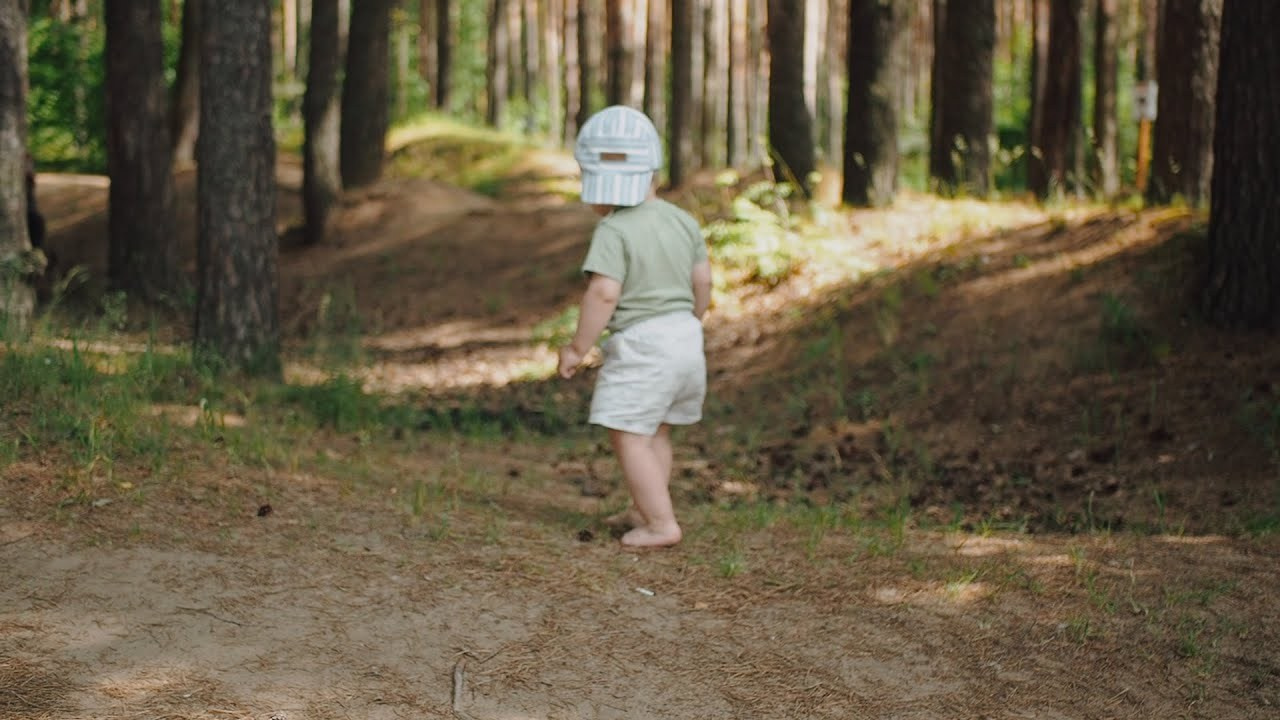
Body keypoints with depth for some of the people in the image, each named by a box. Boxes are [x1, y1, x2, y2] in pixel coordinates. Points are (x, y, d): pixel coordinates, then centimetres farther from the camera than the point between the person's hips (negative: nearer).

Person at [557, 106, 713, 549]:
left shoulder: (613, 231, -15)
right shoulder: (683, 221, 7)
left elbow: (604, 293, -22)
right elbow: (702, 281, 13)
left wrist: (578, 348, -14)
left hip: (641, 345, -9)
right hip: (687, 339, 9)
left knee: (629, 437, -1)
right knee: (656, 431, 22)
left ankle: (662, 524, -4)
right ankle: (646, 509, 31)